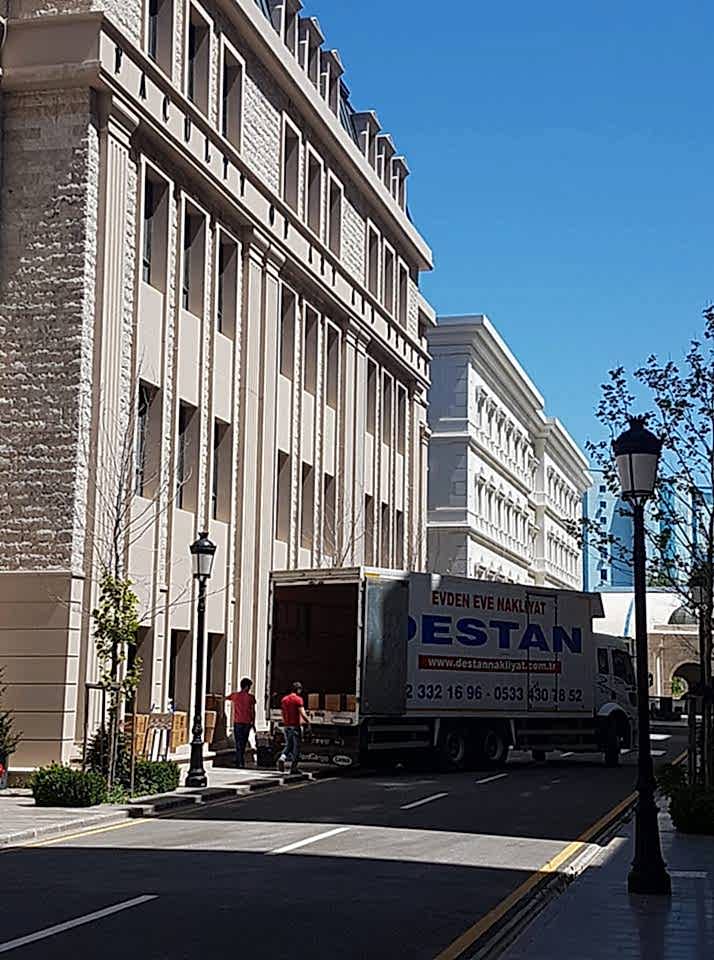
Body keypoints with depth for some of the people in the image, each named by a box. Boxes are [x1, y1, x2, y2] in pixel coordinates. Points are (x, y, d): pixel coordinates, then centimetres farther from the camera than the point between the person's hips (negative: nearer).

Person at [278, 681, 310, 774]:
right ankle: (293, 768, 5)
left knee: (288, 745, 17)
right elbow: (302, 714, -16)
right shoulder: (298, 699, -11)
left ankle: (282, 758, -8)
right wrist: (308, 722, -2)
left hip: (286, 725, 6)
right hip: (295, 726, -6)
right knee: (296, 746, 4)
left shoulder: (284, 699, 10)